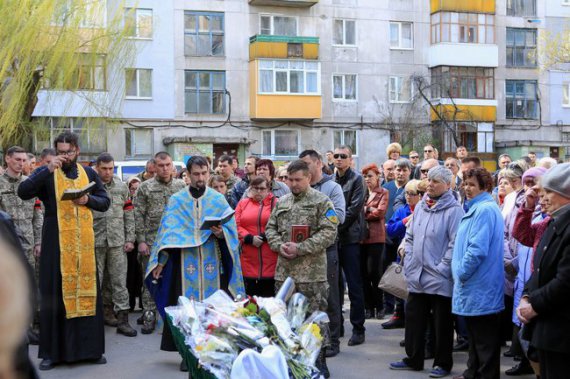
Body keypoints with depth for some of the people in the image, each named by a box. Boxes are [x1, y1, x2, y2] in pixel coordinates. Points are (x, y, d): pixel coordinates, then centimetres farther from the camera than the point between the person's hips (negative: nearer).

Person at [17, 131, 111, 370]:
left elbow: (105, 202, 12)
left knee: (87, 289, 5)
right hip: (56, 243, -2)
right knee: (53, 293, 0)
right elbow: (23, 192, -13)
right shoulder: (46, 174, 2)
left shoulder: (89, 174, 11)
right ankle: (51, 351, 7)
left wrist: (88, 200, -8)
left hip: (84, 242, 3)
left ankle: (90, 348, 14)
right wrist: (49, 169, -21)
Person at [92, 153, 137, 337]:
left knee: (119, 281, 3)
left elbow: (129, 214, 10)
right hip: (95, 241, -2)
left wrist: (130, 239, 5)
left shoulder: (122, 187, 8)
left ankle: (122, 319, 6)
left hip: (117, 241, 3)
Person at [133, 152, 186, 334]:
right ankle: (149, 316, 10)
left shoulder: (181, 186, 7)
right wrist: (141, 240, -8)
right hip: (152, 242, -2)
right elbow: (138, 215, -2)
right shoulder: (145, 187, 0)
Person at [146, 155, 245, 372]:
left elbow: (231, 229, 2)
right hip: (185, 261, 0)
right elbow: (168, 231, 3)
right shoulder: (176, 200, 7)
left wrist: (221, 233, -20)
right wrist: (160, 261, -3)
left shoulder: (218, 200, 7)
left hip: (212, 261, 0)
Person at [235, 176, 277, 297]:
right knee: (250, 297, 7)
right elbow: (236, 225, 5)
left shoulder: (276, 203, 4)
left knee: (269, 296, 2)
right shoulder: (242, 203, 14)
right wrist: (249, 238, -10)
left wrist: (266, 236, -14)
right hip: (249, 261, 2)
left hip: (270, 262, -2)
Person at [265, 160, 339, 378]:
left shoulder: (321, 202, -4)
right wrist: (279, 245, -4)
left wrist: (300, 248, -16)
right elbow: (270, 228, 17)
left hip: (312, 271, -5)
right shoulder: (281, 202, 15)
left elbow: (329, 232, -12)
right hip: (284, 270, 6)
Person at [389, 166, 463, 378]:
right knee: (414, 318, 13)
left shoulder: (453, 210, -10)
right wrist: (409, 263, 7)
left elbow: (455, 244, -15)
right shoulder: (420, 207, 11)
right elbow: (409, 237, 16)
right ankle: (413, 359, 27)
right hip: (416, 276, 7)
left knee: (441, 322, 5)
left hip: (440, 279, -7)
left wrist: (441, 268, -16)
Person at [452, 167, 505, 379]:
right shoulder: (477, 208, 16)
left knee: (485, 341, -2)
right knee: (475, 336, 19)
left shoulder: (485, 210, -17)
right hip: (475, 286, 11)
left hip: (481, 288, -11)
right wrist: (461, 273, 17)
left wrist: (461, 273, -14)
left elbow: (477, 249, -24)